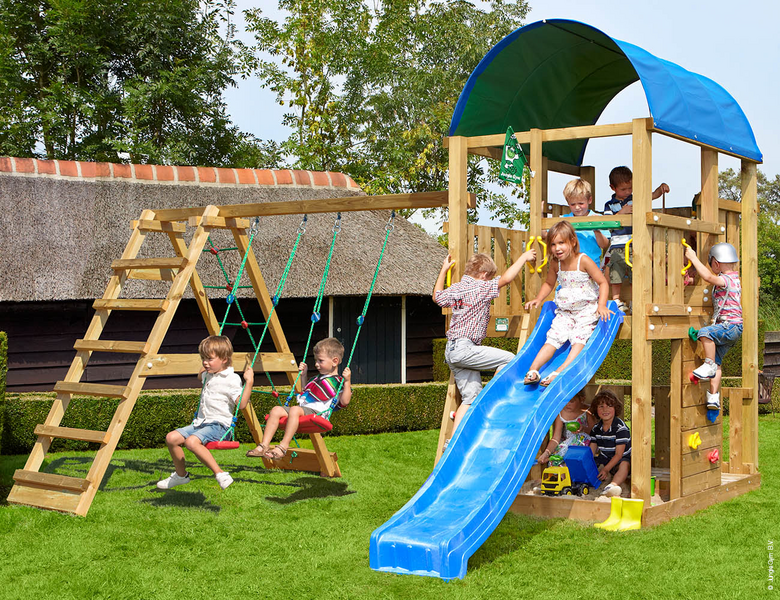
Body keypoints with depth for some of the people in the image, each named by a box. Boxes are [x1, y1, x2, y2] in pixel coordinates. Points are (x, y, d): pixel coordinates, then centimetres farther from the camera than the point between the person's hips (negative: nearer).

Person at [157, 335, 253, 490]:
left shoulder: (231, 379, -10)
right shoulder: (209, 375, 17)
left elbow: (242, 403, -21)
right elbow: (200, 376, 44)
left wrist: (249, 381, -26)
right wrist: (205, 367, 34)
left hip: (218, 425, -9)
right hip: (201, 423, 9)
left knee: (192, 441, -34)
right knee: (171, 438, -1)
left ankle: (220, 474, -28)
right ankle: (181, 475, 16)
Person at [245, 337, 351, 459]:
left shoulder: (338, 382, 2)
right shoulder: (318, 379, 29)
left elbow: (344, 401, -13)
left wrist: (347, 381, -19)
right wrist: (304, 375, 37)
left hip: (316, 412, -8)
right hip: (303, 409, 8)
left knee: (295, 410, -37)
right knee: (276, 410, -14)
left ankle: (283, 447, -41)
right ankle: (264, 445, -21)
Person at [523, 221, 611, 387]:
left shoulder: (583, 260, -14)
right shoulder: (555, 264, 2)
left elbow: (602, 282, -11)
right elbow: (549, 283, 22)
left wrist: (602, 306, -21)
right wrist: (538, 299, 8)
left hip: (586, 310, -5)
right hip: (564, 312, 5)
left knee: (579, 339, -22)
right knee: (553, 338, -7)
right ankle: (533, 369, -18)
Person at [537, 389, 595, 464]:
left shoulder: (587, 412, -9)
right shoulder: (561, 414, -3)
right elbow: (556, 438, -6)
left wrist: (584, 429, -29)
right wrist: (546, 453, -23)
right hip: (566, 443, 1)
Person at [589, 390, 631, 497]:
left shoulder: (620, 428, -17)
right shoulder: (596, 428, 2)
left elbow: (619, 454, -19)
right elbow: (591, 451, 4)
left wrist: (606, 469, -27)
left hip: (622, 459, -7)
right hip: (604, 459, 7)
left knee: (625, 465, -41)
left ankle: (613, 485, -65)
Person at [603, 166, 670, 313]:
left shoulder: (637, 199, 12)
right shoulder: (610, 205, 7)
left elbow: (653, 195, 10)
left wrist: (661, 188, -11)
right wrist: (622, 212, -14)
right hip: (617, 245, -1)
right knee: (616, 273, 0)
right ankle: (616, 300, 14)